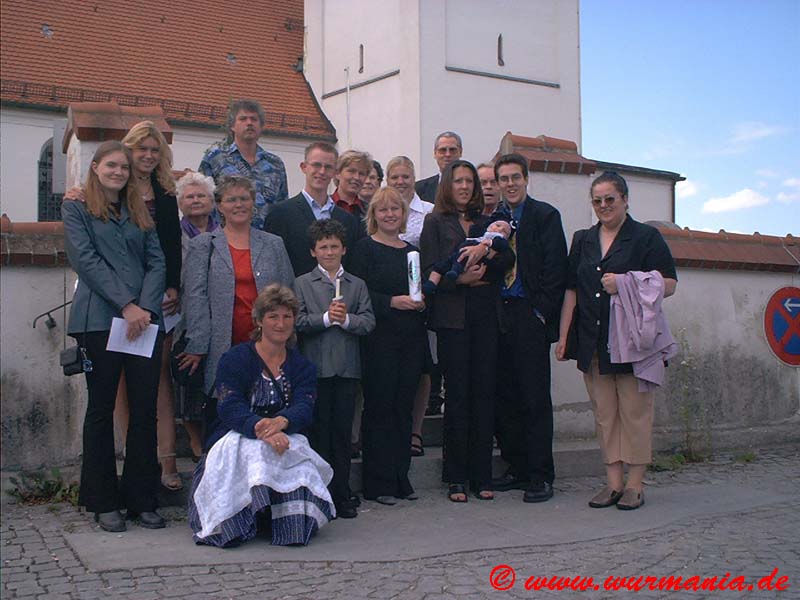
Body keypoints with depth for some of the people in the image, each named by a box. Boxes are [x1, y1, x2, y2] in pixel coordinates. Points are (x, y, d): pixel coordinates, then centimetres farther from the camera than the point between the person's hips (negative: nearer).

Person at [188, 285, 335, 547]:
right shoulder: (235, 359, 1)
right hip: (234, 444, -2)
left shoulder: (302, 366, 13)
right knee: (253, 452, -37)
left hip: (288, 441, 2)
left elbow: (304, 408, -6)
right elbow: (231, 409, -14)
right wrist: (262, 430, -36)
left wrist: (281, 422, -33)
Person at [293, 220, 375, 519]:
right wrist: (326, 318, -16)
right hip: (316, 367, -2)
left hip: (347, 367, 2)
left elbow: (369, 322, 2)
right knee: (319, 430, 2)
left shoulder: (357, 285, 12)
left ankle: (342, 494, 14)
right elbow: (297, 321, -6)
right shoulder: (302, 283, 5)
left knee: (343, 430, 7)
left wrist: (346, 320, -14)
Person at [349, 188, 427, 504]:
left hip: (411, 339, 6)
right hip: (379, 339, -5)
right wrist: (392, 302, -18)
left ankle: (400, 478, 18)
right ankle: (378, 483, 5)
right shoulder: (365, 248, -1)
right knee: (379, 409, -3)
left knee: (403, 408, 9)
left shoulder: (412, 250, 16)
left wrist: (422, 301, -2)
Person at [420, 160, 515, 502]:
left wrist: (490, 254, -15)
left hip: (486, 316, 3)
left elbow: (508, 261, 5)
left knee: (484, 392, 2)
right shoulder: (436, 222, 7)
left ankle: (482, 476, 10)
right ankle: (456, 478, 7)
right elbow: (430, 270, -3)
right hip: (452, 316, -3)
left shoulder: (486, 223, 18)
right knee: (457, 394, -2)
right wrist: (460, 277, -19)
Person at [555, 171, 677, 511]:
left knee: (634, 412, -2)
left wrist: (625, 284, -17)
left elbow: (668, 285, -3)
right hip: (593, 341, 5)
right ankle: (613, 481, 13)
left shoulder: (647, 237, 1)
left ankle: (634, 485, 7)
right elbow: (572, 290, 15)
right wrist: (563, 336, 9)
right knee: (604, 413, 6)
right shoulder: (583, 240, 16)